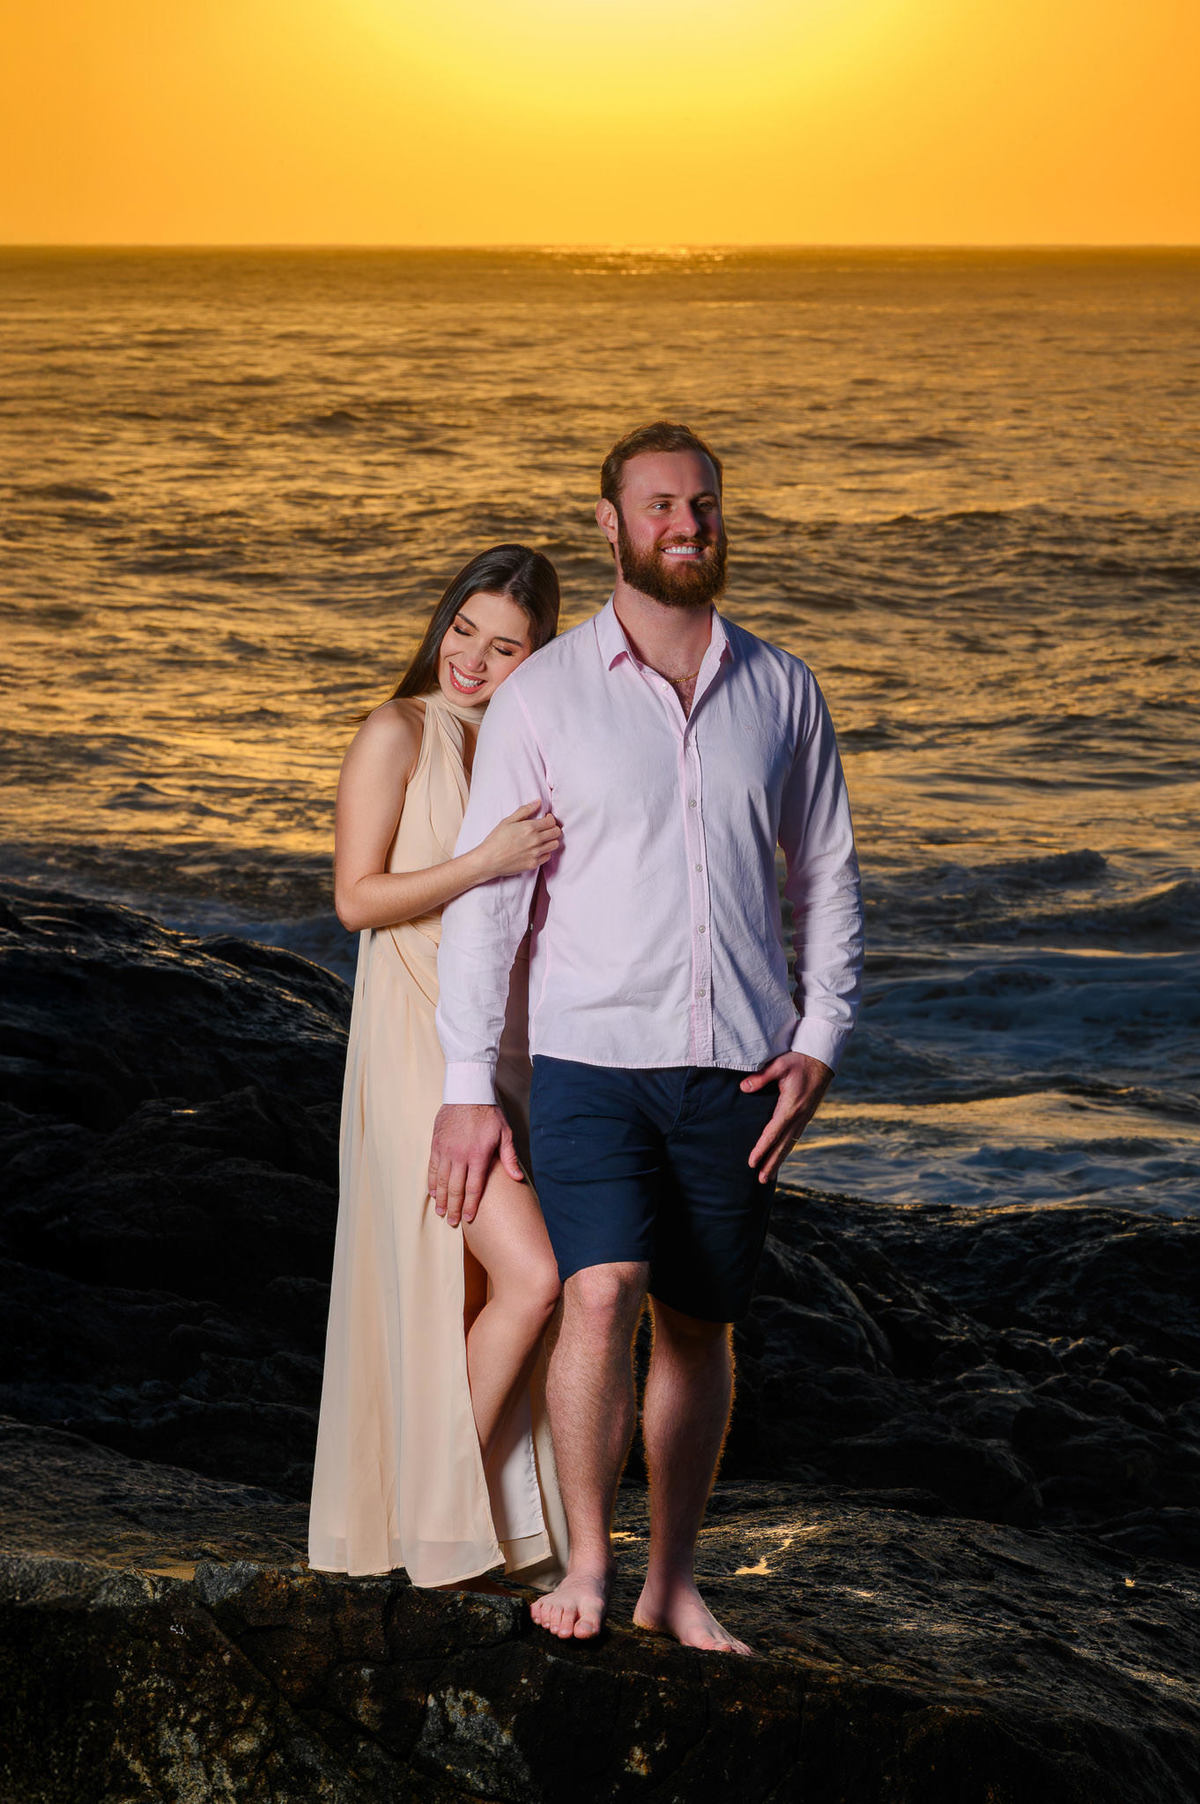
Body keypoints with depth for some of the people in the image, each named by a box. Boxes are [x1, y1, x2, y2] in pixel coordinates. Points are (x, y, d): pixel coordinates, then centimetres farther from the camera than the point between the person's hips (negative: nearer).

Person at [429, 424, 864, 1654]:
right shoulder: (541, 697, -3)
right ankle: (586, 1565, -5)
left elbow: (825, 876, 12)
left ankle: (673, 1582, 20)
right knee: (600, 1296, -19)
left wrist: (818, 1042, 0)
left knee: (700, 1325, 8)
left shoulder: (779, 690, 6)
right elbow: (486, 896, -2)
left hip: (735, 1068, 3)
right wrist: (467, 1088, -6)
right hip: (592, 1056, -3)